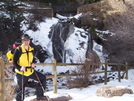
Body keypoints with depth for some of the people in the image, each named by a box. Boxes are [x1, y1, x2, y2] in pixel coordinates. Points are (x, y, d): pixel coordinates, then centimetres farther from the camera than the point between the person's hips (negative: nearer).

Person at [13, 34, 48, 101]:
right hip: (21, 73, -5)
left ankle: (39, 95, 14)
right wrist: (20, 68, -30)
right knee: (21, 89, 2)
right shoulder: (18, 50, -14)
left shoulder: (31, 49, 4)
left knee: (43, 78, 5)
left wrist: (33, 63, -5)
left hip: (31, 71, 6)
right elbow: (14, 62, -12)